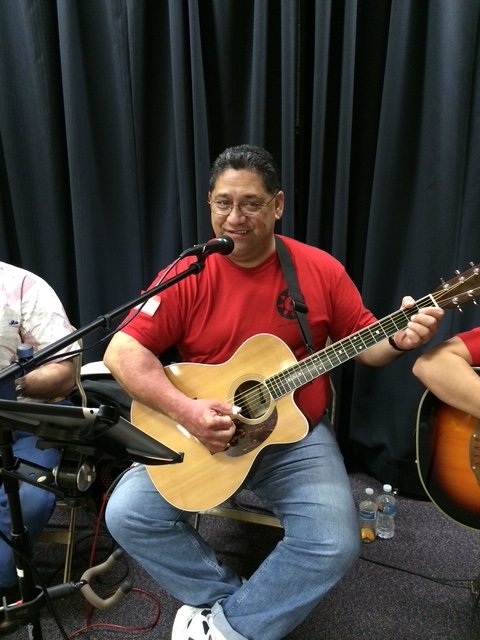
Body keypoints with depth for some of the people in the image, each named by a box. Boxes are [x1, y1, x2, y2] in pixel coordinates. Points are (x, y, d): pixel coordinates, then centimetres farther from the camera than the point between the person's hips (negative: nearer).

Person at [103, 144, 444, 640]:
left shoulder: (320, 269, -3)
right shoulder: (188, 275, -7)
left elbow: (362, 341, 7)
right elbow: (122, 351, -11)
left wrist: (399, 339, -16)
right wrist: (186, 411, -25)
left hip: (297, 436, 0)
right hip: (197, 433, 1)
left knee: (334, 545, -19)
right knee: (127, 514, -14)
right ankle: (236, 598, 7)